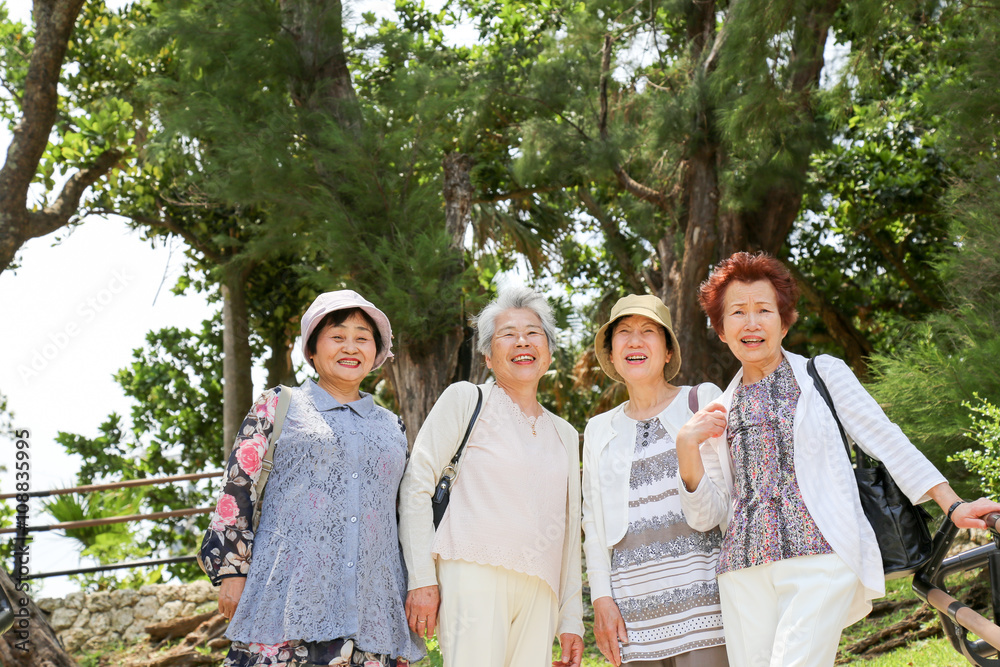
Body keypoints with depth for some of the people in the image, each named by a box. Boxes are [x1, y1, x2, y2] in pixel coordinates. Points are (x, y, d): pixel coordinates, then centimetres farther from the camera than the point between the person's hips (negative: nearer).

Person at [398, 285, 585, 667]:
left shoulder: (565, 435, 21)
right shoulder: (465, 400, 6)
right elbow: (416, 485, 0)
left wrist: (571, 620, 15)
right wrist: (422, 578, -8)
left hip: (539, 595, 5)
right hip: (473, 578, -5)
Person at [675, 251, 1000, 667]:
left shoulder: (823, 374, 10)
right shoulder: (719, 411, 17)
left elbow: (887, 441, 7)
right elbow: (707, 515, 15)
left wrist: (953, 505, -3)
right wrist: (687, 446, 0)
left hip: (821, 557, -3)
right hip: (745, 573, 4)